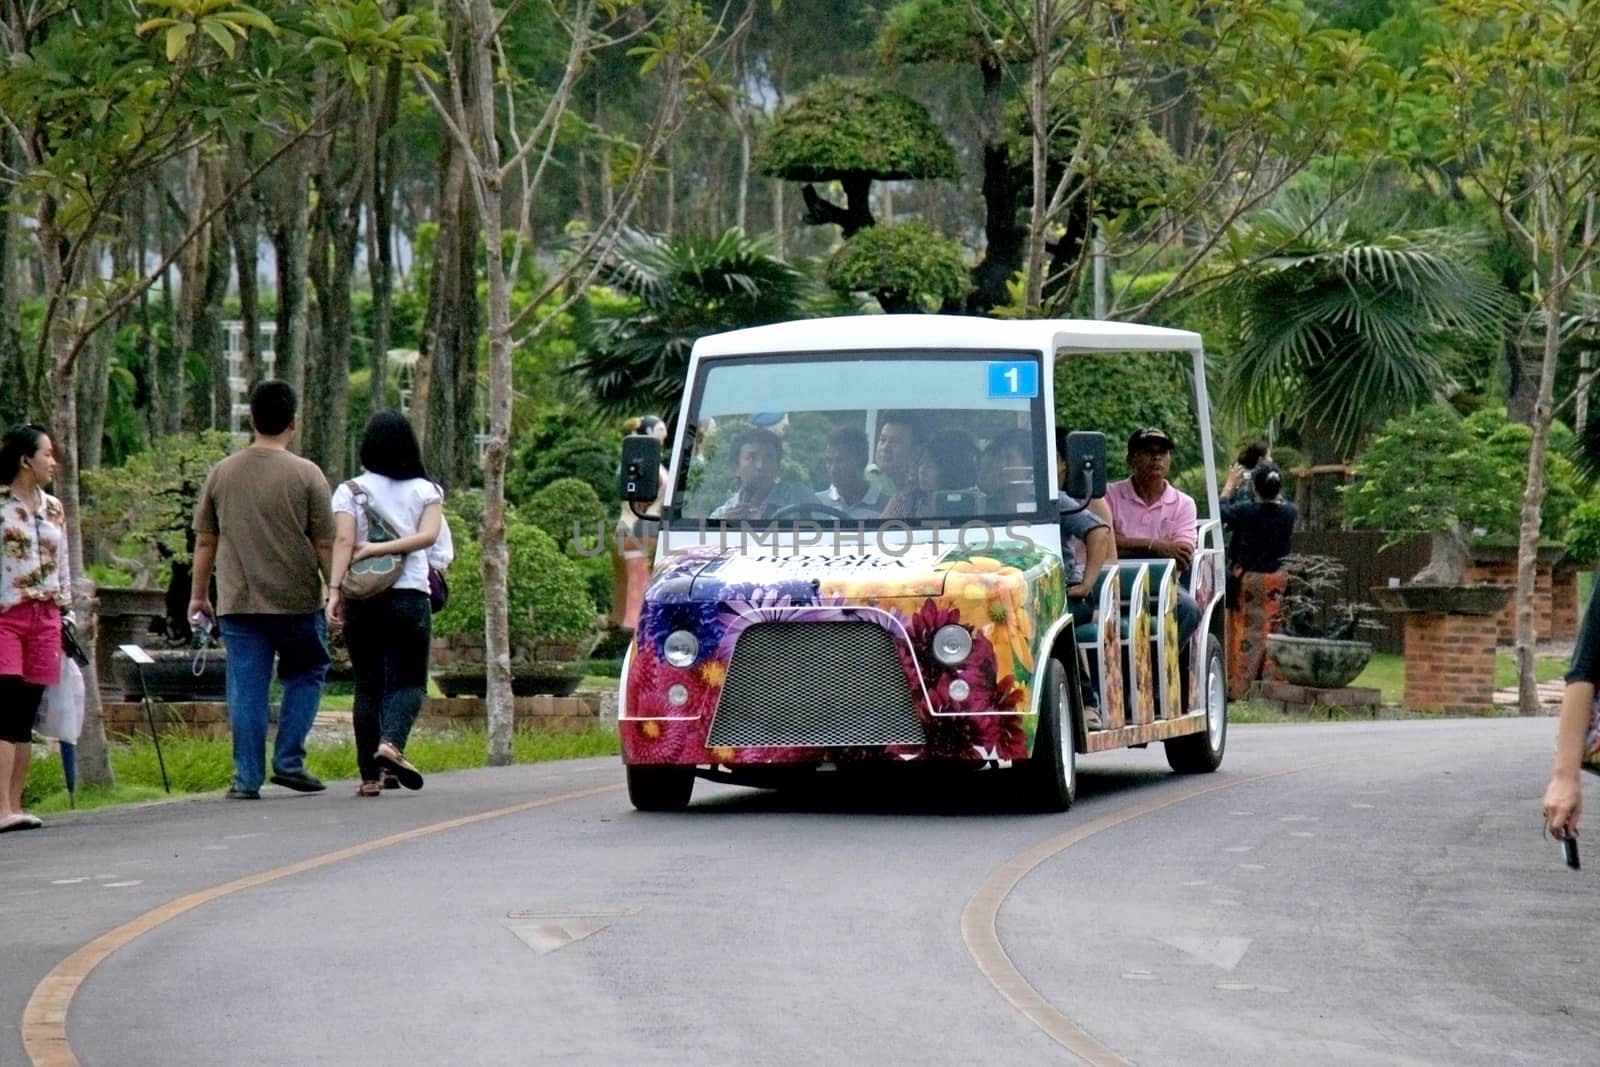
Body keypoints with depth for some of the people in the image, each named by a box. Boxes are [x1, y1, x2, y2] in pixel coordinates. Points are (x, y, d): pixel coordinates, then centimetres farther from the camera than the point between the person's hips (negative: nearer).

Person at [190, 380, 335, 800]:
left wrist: (197, 595, 18)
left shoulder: (222, 473, 5)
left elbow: (205, 541, 10)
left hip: (238, 603, 2)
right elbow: (325, 545, -4)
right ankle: (288, 761, 7)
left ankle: (247, 777, 3)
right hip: (297, 600, -2)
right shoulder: (306, 474, -4)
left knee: (246, 687, 4)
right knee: (305, 673, 16)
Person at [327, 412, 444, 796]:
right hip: (409, 596, -1)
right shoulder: (426, 491, 6)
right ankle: (391, 743, -25)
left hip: (361, 597, 1)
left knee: (368, 685, 7)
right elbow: (429, 535, -10)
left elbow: (343, 541, -9)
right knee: (408, 680, 3)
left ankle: (370, 775, 4)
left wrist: (334, 590, -15)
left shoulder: (350, 491, 4)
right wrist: (381, 548, -7)